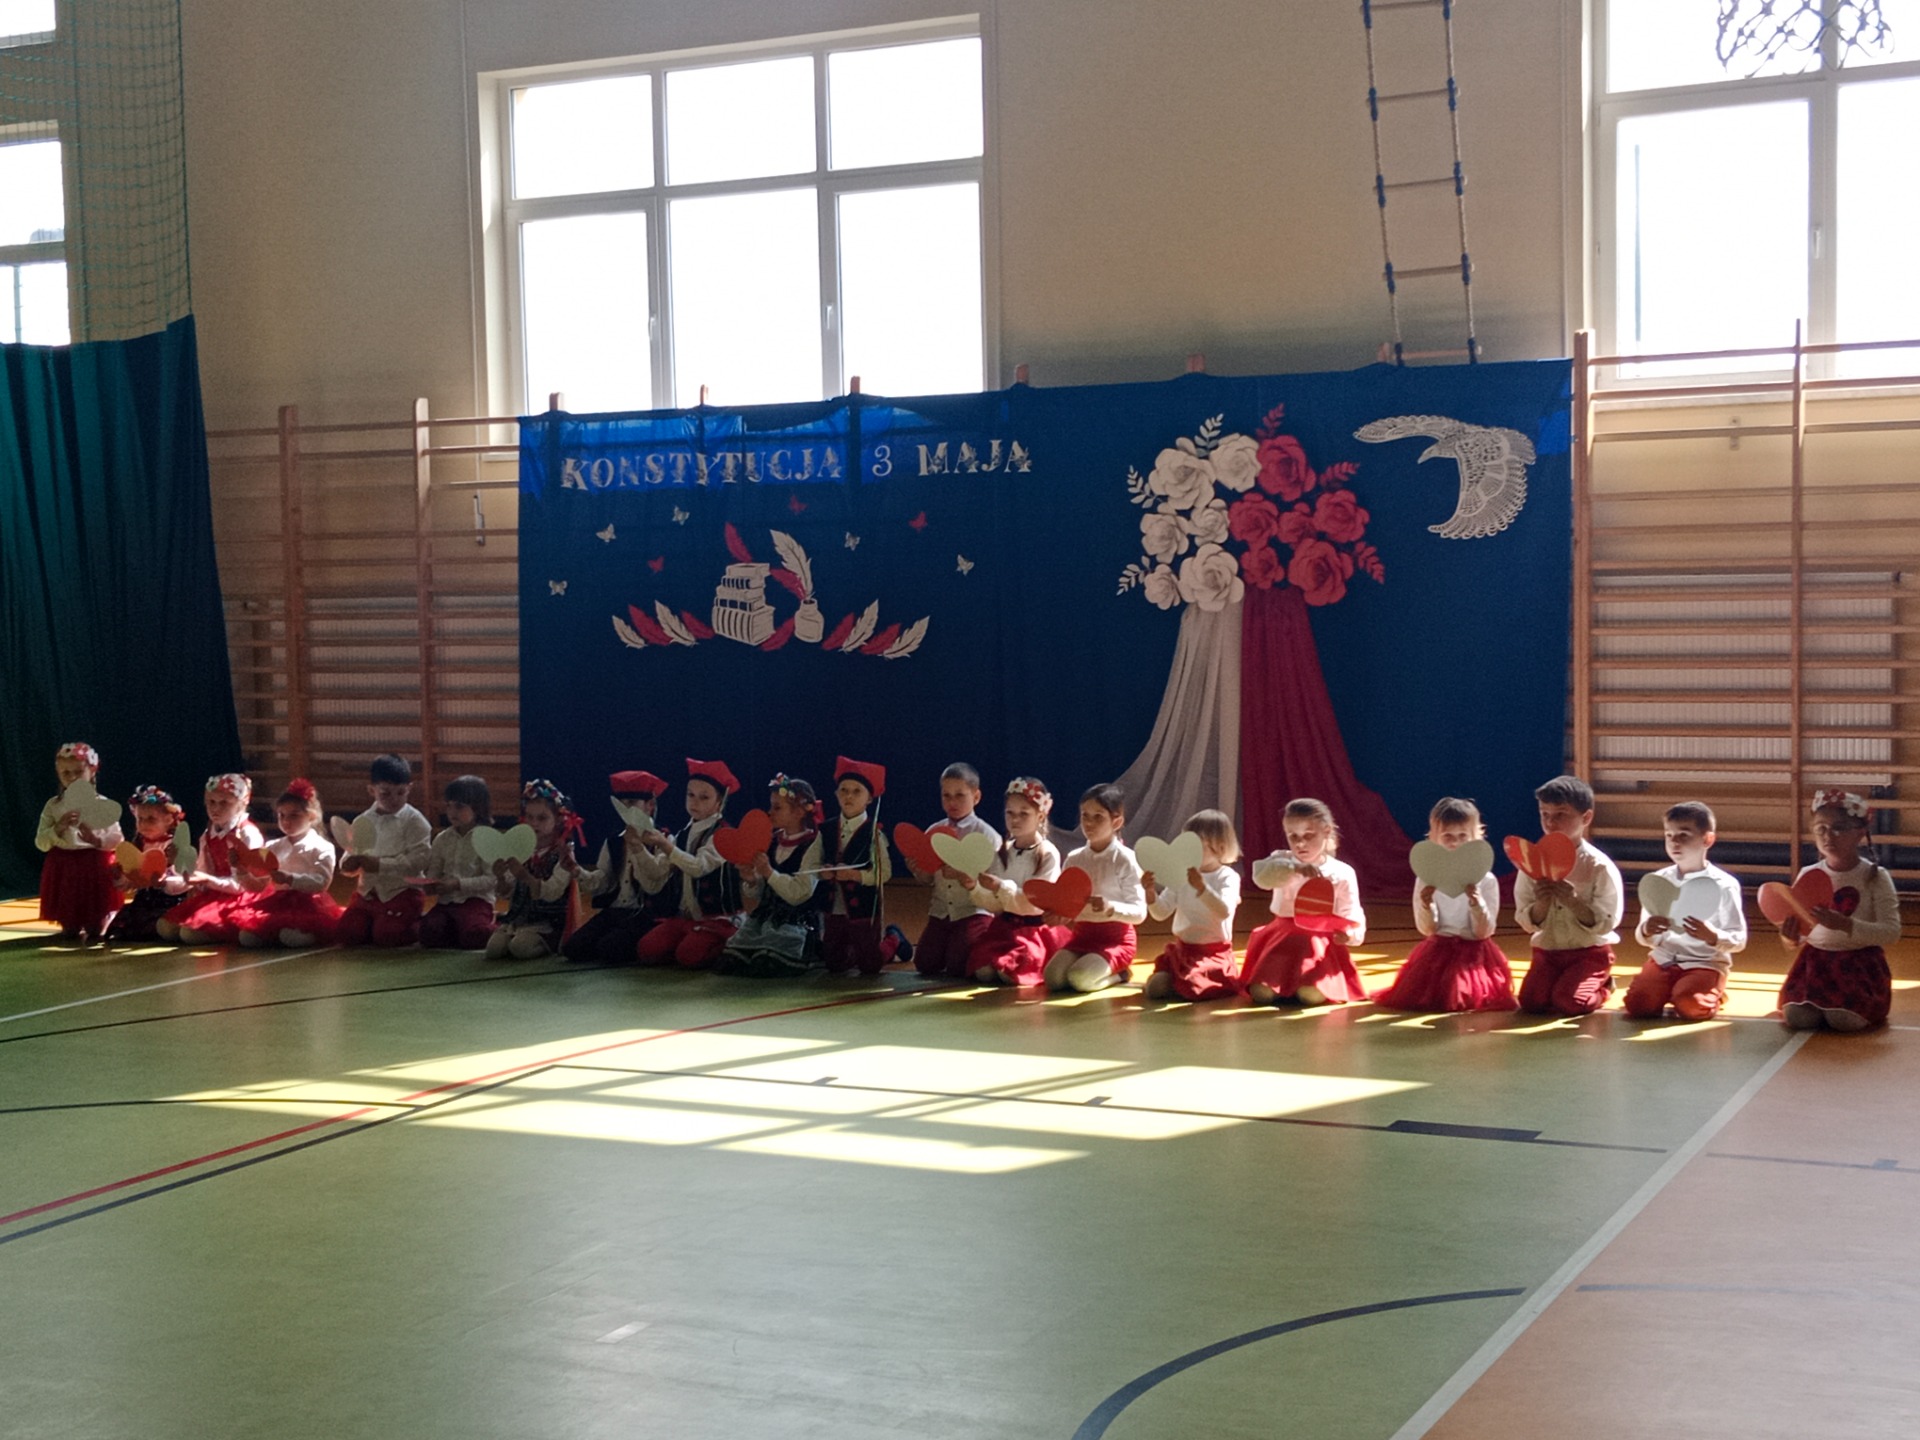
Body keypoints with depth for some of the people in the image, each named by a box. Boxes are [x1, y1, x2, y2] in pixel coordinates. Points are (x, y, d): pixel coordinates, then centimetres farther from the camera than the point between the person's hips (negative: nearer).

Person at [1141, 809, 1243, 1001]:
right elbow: (1161, 913, 3)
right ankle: (1179, 981, 16)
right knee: (1155, 988, -15)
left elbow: (1224, 911, -27)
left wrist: (1202, 887, -41)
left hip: (1213, 954, -4)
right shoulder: (1181, 876, 4)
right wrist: (1150, 893, -17)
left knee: (1193, 989, -28)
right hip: (1181, 949, 4)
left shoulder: (1228, 877, -9)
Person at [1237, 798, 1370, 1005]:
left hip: (1321, 942, -1)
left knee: (1311, 994, -28)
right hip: (1282, 940, 1)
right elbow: (1262, 875, -22)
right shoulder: (1282, 860, 1)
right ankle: (1284, 987, 15)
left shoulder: (1342, 873, 0)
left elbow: (1351, 916, -1)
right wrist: (1295, 868, -37)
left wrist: (1350, 934, -25)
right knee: (1261, 993, -20)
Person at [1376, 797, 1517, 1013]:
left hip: (1473, 953, -2)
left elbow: (1483, 932, -7)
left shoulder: (1486, 880, -5)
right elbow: (1427, 930, -1)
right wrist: (1426, 904, -21)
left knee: (1466, 998, -25)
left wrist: (1476, 901, -24)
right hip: (1438, 952, 2)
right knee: (1413, 997, -15)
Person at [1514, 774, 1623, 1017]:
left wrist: (1574, 902, -28)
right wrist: (1541, 904, -21)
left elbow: (1606, 924, -14)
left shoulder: (1600, 867, -10)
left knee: (1569, 1002, -24)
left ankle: (1602, 988, 10)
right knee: (1531, 1002, -18)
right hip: (1547, 950, 3)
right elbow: (1527, 923, 0)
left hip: (1590, 951, -3)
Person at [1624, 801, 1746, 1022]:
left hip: (1706, 963, -3)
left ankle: (1713, 996, 5)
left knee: (1690, 1006, -31)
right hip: (1663, 959, 3)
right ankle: (1669, 994, 10)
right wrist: (1646, 931, -15)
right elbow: (1642, 936, 10)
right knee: (1637, 1004, -22)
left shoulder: (1723, 885, -4)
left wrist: (1712, 936, -26)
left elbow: (1739, 940, -5)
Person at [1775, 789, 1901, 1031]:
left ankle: (1866, 1007, 12)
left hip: (1860, 962, -3)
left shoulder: (1874, 876, -8)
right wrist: (1790, 937, -17)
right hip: (1816, 961, 3)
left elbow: (1891, 932, -15)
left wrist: (1845, 924, -29)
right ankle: (1819, 1002, 16)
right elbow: (1796, 936, 8)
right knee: (1798, 1018, -19)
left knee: (1845, 1020, -24)